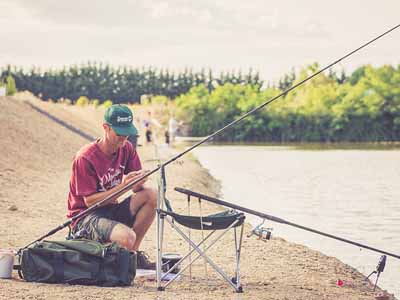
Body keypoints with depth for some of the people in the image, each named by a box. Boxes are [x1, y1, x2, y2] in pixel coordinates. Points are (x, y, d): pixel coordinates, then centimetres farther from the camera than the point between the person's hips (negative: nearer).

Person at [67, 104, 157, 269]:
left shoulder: (126, 148, 1)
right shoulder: (85, 158, -19)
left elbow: (137, 188, 1)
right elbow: (89, 200, -18)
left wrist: (139, 181, -25)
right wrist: (122, 186, -27)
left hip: (111, 210, 7)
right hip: (85, 216, -7)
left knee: (151, 195, -15)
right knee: (126, 237, -34)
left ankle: (134, 253, -5)